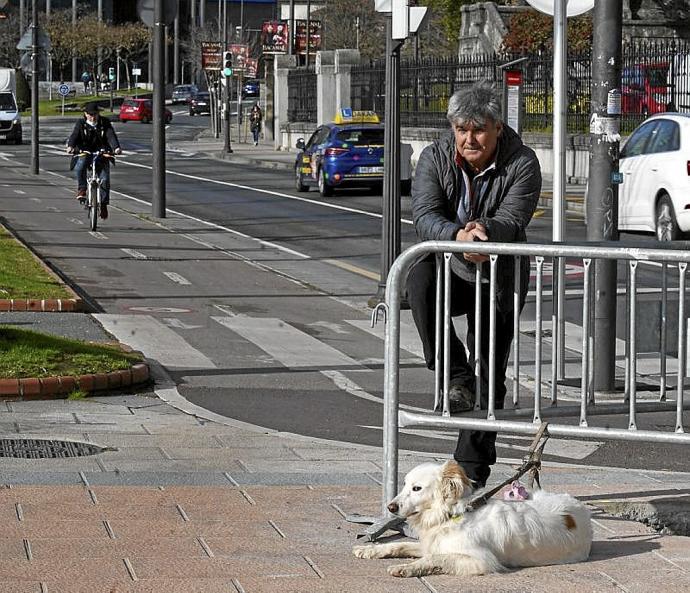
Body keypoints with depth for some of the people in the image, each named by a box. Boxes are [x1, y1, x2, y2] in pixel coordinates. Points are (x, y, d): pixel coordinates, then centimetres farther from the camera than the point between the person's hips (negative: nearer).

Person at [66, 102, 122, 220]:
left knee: (105, 178, -13)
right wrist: (70, 146, -38)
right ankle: (82, 189, -13)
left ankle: (103, 204, 1)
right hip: (85, 153, -1)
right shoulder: (81, 124, 0)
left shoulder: (105, 123, 1)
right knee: (79, 167, -34)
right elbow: (74, 135, -15)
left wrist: (116, 147, -34)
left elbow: (111, 136, -13)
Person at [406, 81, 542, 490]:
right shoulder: (436, 158, -7)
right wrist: (459, 235, -42)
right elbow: (424, 215, -20)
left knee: (489, 374, 0)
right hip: (447, 272, 1)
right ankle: (456, 375, -28)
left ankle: (472, 471, 10)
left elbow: (513, 219, -24)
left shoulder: (522, 163, -11)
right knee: (419, 278, -35)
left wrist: (484, 230, -47)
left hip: (499, 278, 0)